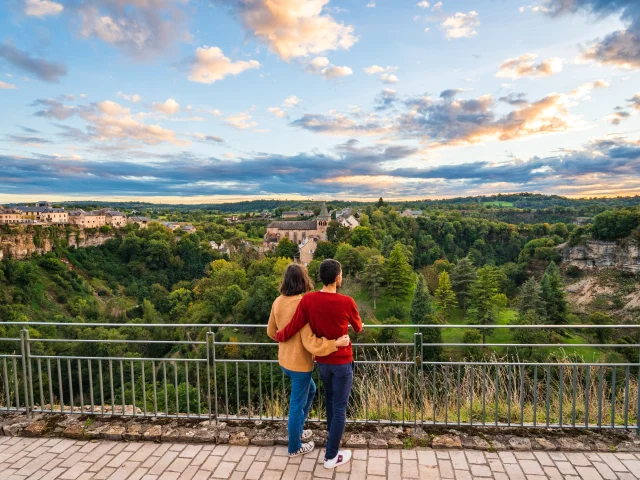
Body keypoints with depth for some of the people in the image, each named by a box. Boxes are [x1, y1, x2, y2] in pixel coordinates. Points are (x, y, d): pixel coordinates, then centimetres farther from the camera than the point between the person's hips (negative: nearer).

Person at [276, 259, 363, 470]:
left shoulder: (307, 300, -14)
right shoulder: (347, 302, -19)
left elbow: (293, 327, -9)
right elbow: (358, 328, -1)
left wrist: (279, 337, 12)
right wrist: (359, 326, 24)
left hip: (322, 361, 4)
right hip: (342, 362, -4)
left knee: (329, 398, 27)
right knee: (339, 408, 9)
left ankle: (332, 434, 48)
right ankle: (331, 456, 19)